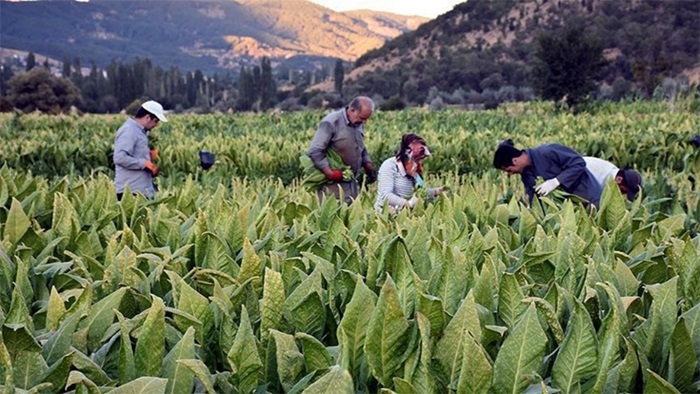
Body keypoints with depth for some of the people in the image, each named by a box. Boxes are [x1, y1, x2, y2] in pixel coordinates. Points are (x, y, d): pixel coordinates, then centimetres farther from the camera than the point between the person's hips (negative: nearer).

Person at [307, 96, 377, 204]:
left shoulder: (359, 124, 9)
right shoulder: (331, 123, -14)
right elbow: (314, 151, -18)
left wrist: (368, 167, 8)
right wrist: (331, 174, -22)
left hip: (352, 183, 7)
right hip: (334, 184, -7)